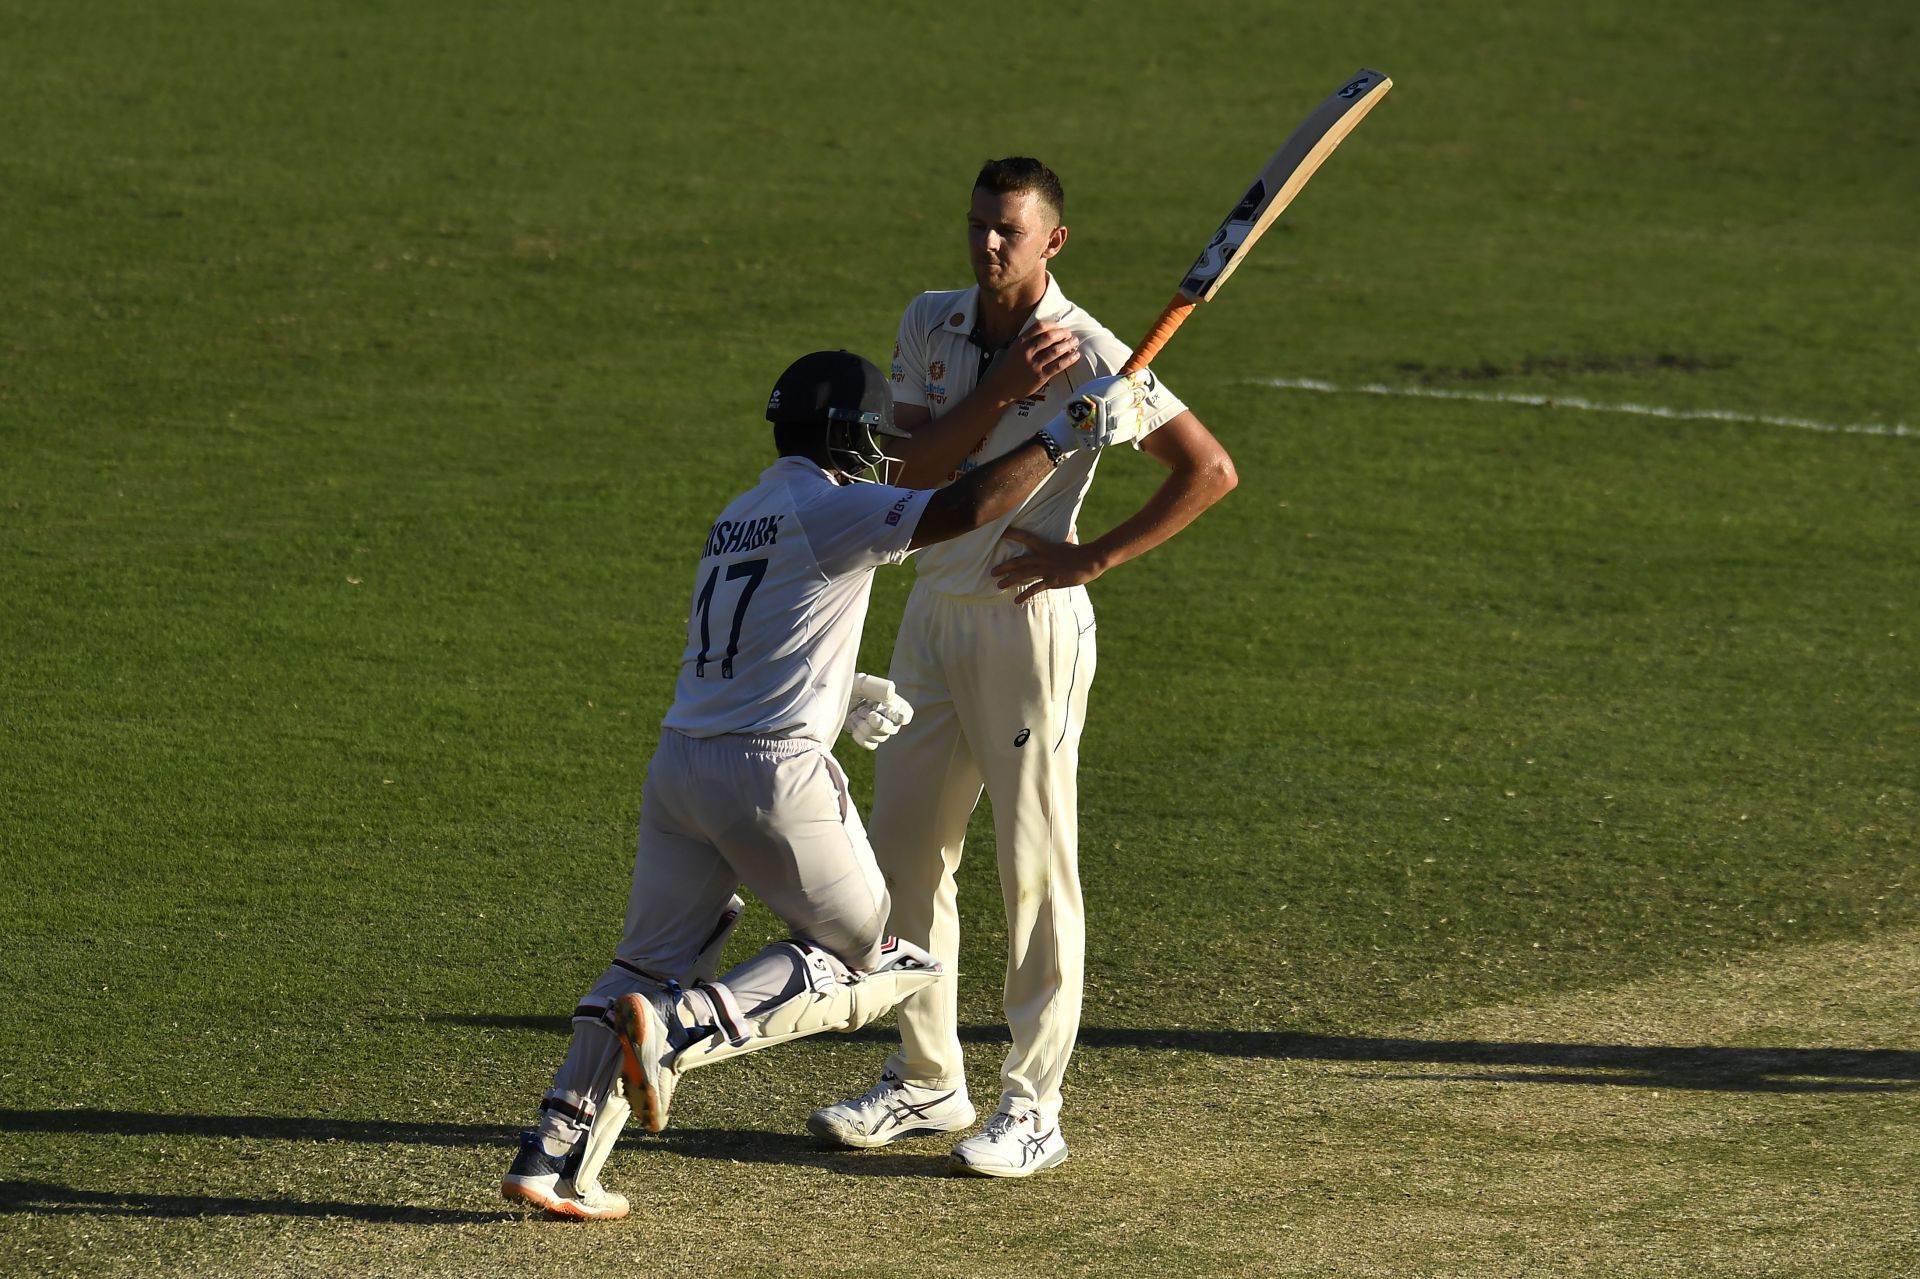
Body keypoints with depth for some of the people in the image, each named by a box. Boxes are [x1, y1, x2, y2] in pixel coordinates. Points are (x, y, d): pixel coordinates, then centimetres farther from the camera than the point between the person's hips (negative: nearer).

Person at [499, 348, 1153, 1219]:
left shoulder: (736, 518, 20)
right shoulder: (831, 508, -6)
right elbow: (966, 509, -20)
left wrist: (841, 695, 32)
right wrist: (1068, 434, -12)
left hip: (678, 763, 8)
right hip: (772, 775, -8)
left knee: (652, 965, 13)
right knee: (862, 958, 8)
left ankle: (552, 1158, 1)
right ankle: (680, 1028, -12)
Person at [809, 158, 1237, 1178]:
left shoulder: (1089, 357, -14)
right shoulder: (930, 326, 5)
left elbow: (1210, 469, -15)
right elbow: (913, 470, -6)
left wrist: (1095, 558, -16)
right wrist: (1000, 389, -19)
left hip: (1030, 622, -7)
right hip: (933, 613, 7)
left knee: (1035, 863, -4)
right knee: (903, 850, 11)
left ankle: (1032, 1107, 1)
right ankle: (927, 1082, 23)